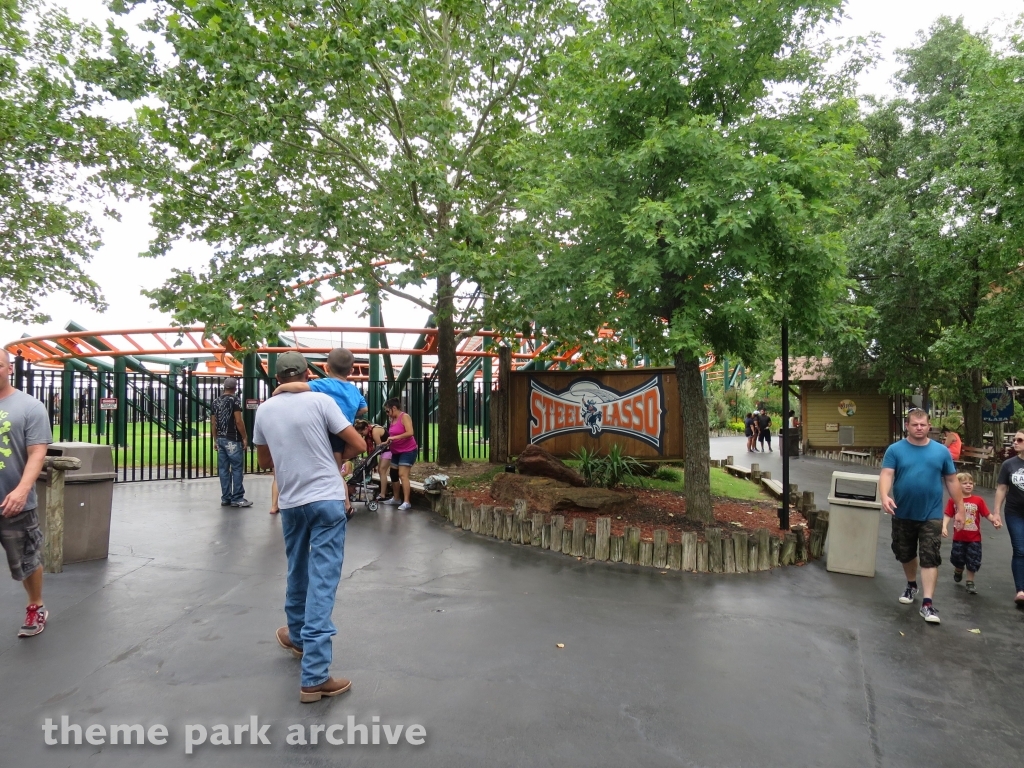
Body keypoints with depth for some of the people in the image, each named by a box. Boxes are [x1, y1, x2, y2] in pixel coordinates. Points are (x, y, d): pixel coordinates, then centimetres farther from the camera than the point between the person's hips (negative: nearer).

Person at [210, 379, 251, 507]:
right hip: (233, 440, -7)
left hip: (220, 439, 7)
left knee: (223, 469, 8)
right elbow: (238, 421, -14)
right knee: (236, 469, -3)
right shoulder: (234, 400, -8)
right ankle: (237, 498, -2)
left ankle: (225, 498, 12)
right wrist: (245, 437, -7)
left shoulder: (215, 402, 11)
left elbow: (213, 423, 12)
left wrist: (215, 439, 18)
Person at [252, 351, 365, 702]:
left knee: (297, 572, 23)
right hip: (327, 498, -4)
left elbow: (264, 462, 16)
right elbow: (358, 445, -7)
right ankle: (314, 677, -4)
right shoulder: (320, 401, -8)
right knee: (322, 580, -4)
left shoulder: (264, 410, 4)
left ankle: (296, 636, 45)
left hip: (291, 502, 4)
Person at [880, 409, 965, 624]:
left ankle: (927, 603, -2)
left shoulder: (941, 451, 1)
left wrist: (960, 508, 6)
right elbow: (886, 475, -14)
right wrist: (885, 496, -32)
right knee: (905, 554, 16)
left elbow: (951, 481, 7)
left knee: (930, 557, -4)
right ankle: (911, 585, 40)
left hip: (931, 515, 0)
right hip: (903, 514, 1)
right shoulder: (895, 450, -4)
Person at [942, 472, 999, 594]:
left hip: (974, 538, 0)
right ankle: (958, 571, 46)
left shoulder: (978, 500, -6)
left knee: (973, 561, 5)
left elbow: (987, 514, -5)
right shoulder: (953, 500, -9)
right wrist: (944, 527, -23)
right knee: (957, 559, 14)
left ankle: (970, 582, 21)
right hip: (958, 537, 0)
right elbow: (947, 515, -9)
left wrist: (994, 520, -25)